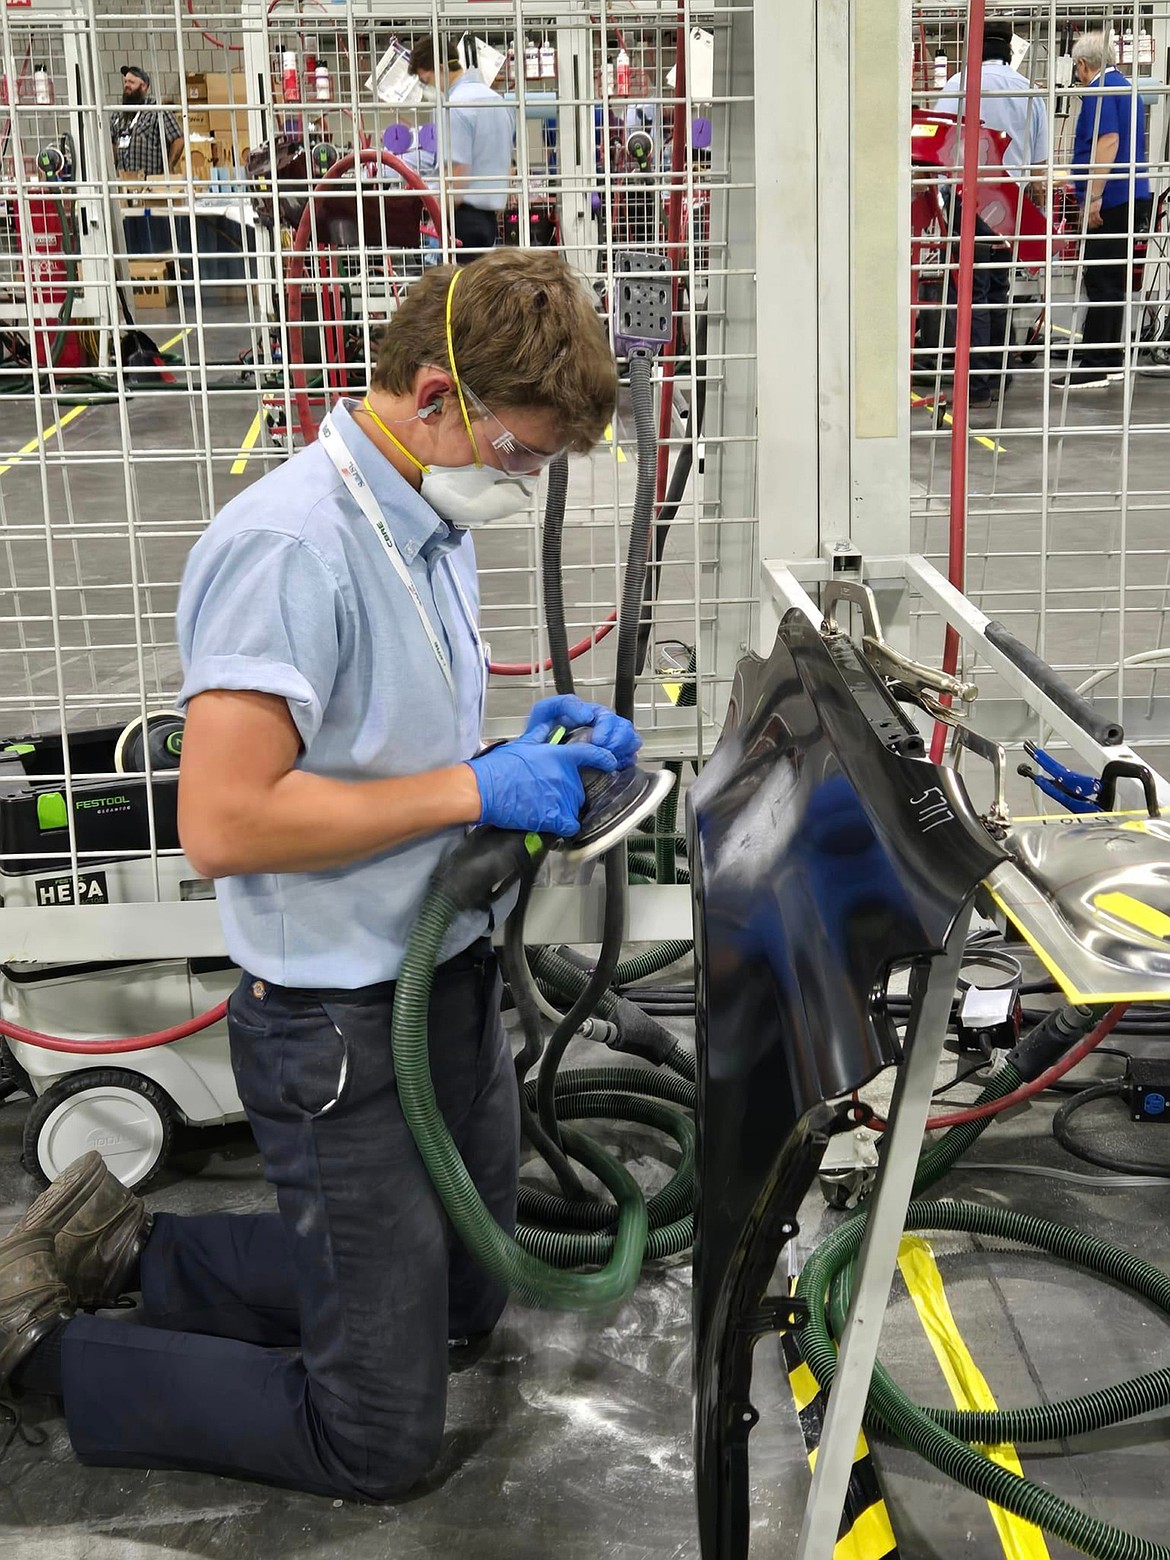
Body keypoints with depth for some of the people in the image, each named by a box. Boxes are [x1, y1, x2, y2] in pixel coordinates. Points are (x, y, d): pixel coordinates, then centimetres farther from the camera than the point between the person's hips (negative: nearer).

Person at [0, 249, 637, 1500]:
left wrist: (526, 746, -2)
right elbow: (223, 824, -30)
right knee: (379, 1439, 3)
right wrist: (472, 791, -25)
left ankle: (123, 1253, 31)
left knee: (464, 1303, 27)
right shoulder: (290, 546, -25)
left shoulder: (430, 526, 4)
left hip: (453, 984, 10)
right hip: (343, 1030, -9)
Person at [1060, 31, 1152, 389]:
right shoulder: (1128, 87, 21)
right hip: (1134, 197, 10)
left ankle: (1093, 365, -9)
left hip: (1109, 201, -10)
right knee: (1114, 280, 13)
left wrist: (1095, 197, -23)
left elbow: (1107, 141, -21)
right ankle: (1112, 360, 16)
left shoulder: (1099, 90, -10)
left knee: (1101, 282, -9)